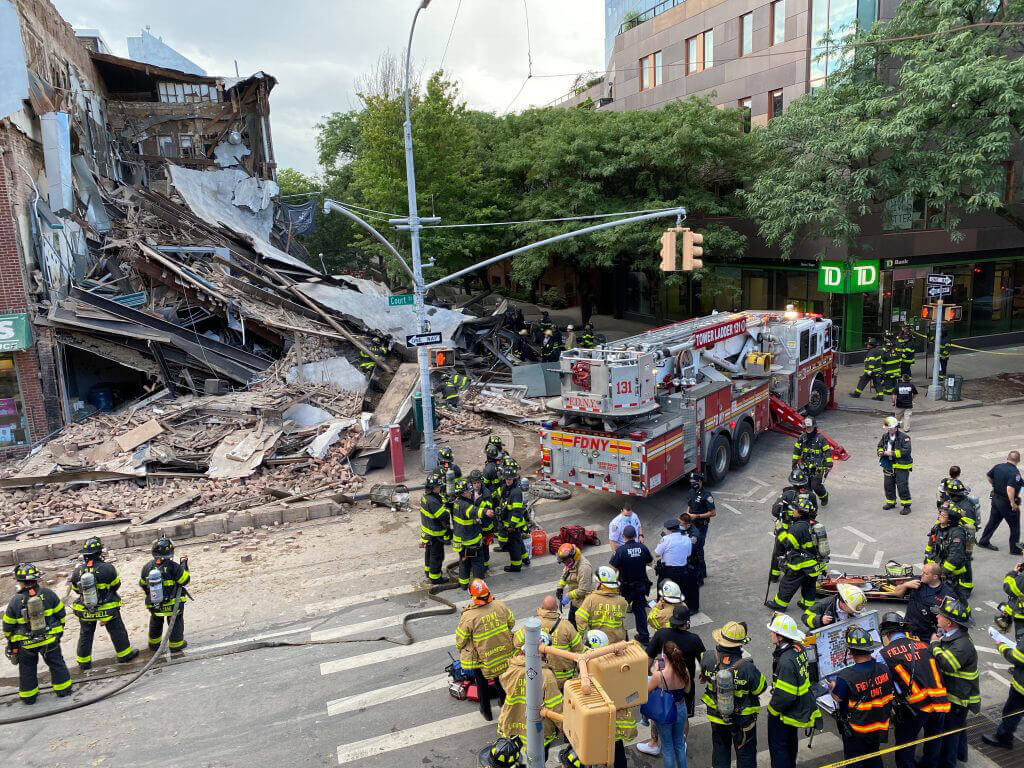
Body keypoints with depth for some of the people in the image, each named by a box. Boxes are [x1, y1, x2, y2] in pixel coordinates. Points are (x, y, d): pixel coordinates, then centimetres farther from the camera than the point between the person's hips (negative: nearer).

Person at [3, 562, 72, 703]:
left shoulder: (15, 601, -16)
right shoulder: (48, 594, -13)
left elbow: (8, 625, -4)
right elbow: (60, 613, -3)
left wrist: (10, 640, 15)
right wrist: (59, 629, 14)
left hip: (26, 644, -1)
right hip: (50, 639, 1)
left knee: (27, 669, 19)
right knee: (56, 663, 17)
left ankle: (28, 696, 30)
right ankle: (63, 689, 26)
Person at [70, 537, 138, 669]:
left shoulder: (77, 571, -12)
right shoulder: (107, 568, -22)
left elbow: (76, 590, 3)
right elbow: (116, 585, -9)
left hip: (85, 612, 3)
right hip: (108, 608, -3)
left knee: (85, 635, 21)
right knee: (117, 631, 15)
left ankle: (84, 661, 31)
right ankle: (124, 654, 27)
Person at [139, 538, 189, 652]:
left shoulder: (147, 567, -7)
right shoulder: (173, 567, -23)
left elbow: (143, 584, 8)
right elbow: (185, 580, -16)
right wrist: (184, 566, -4)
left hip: (154, 604, 4)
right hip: (173, 603, -4)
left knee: (156, 623, 27)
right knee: (175, 623, 16)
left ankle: (154, 644, 42)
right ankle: (176, 644, 23)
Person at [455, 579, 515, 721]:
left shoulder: (468, 616, -28)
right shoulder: (500, 606, -17)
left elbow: (460, 640, -14)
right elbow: (511, 622, 1)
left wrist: (461, 651, 8)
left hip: (481, 659, -3)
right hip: (504, 653, 3)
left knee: (482, 685, 22)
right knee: (501, 681, 27)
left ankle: (486, 712, 39)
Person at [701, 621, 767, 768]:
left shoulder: (709, 658, -22)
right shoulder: (747, 667, -32)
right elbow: (760, 688, -16)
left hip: (717, 717, 3)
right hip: (743, 720, -3)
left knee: (720, 750, 26)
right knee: (745, 752, 22)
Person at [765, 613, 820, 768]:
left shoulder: (786, 661, -36)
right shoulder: (798, 648, -8)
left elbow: (785, 696, -31)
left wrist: (773, 707, -13)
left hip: (783, 714, -9)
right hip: (799, 708, 9)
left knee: (778, 746, 11)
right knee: (790, 742, 30)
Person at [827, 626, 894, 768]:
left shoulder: (846, 676, -31)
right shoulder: (884, 669, -16)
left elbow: (837, 698, -15)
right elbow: (889, 691, 4)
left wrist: (832, 687, 5)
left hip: (856, 731, -5)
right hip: (879, 727, 5)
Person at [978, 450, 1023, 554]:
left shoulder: (998, 467, -3)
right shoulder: (1015, 473, -24)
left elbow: (988, 475, 14)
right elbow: (1010, 489, -34)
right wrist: (1013, 503, -25)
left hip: (996, 498, 7)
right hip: (1007, 502, -7)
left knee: (993, 521, 20)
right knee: (1015, 526, 10)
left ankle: (984, 541, 28)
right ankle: (1015, 549, 19)